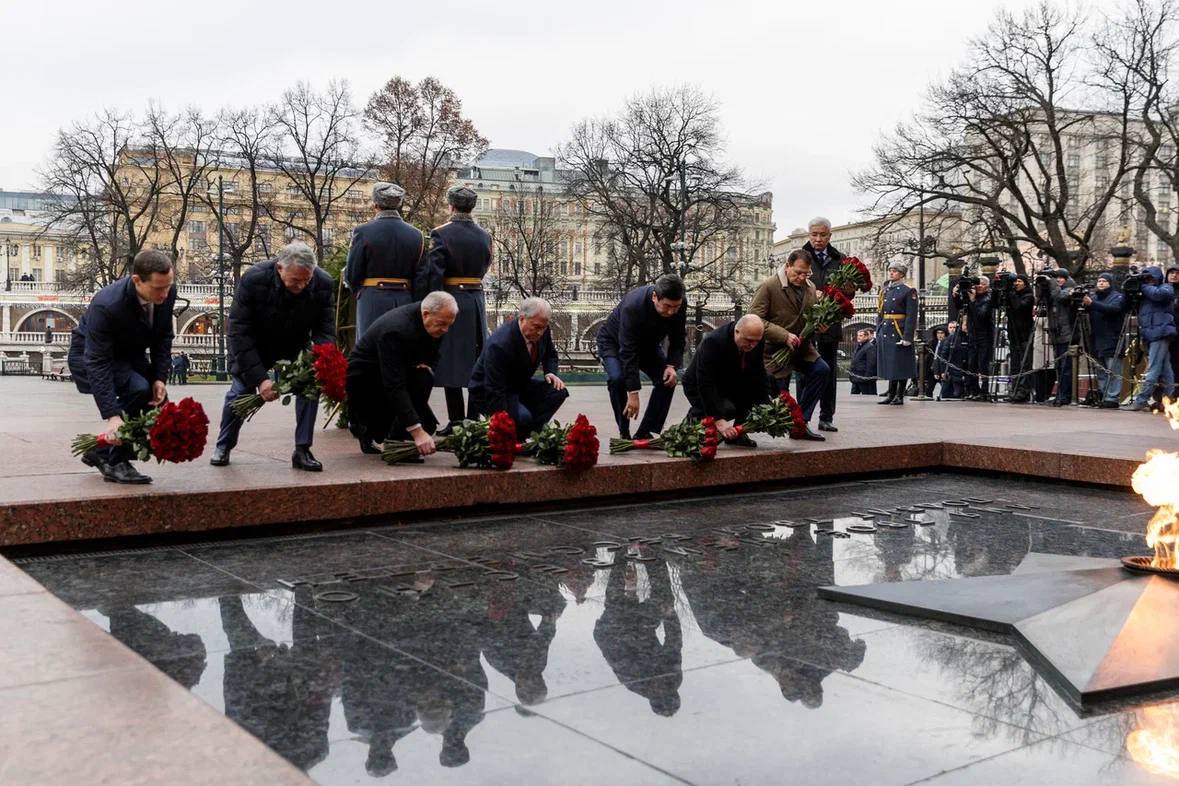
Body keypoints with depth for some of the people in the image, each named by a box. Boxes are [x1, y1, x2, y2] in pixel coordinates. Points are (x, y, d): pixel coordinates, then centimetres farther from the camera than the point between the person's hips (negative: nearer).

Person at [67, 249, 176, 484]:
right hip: (90, 357, -7)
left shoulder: (167, 292, -20)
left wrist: (160, 377, -17)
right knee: (138, 389, -31)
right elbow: (97, 363, -36)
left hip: (130, 355, 7)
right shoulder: (106, 305, -37)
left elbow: (163, 337, -4)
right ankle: (117, 463, -15)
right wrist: (112, 416, -43)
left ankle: (101, 452, 14)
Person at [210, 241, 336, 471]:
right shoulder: (253, 280, -33)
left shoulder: (323, 284, -27)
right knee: (240, 390, -2)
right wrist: (259, 378, -38)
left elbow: (325, 331, -18)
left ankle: (302, 450, -4)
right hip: (254, 346, -1)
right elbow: (239, 333, -30)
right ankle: (223, 446, 24)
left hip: (296, 347, 2)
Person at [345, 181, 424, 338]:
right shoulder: (416, 235, 2)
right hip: (405, 300, 3)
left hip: (372, 301, -3)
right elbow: (420, 275, 5)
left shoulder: (363, 232, -7)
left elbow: (351, 273, -3)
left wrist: (358, 291, 17)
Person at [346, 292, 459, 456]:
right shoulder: (396, 329, -34)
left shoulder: (433, 323, -10)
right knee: (423, 379, -28)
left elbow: (431, 356, 11)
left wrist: (426, 364, -15)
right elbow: (394, 386, -38)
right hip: (362, 378, -7)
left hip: (394, 374, 7)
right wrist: (417, 431, -44)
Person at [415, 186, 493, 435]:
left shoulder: (441, 234, -10)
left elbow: (433, 274, -13)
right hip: (476, 300, 5)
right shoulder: (484, 235, 5)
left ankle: (456, 421, 2)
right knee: (476, 362, 11)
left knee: (450, 360, 1)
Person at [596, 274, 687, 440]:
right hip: (614, 341, -5)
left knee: (668, 379, -14)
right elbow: (628, 352, -41)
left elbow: (678, 340, -10)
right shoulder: (632, 306, -41)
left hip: (648, 343, 5)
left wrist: (672, 365, -29)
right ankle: (624, 434, -15)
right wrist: (633, 394, -42)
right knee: (617, 378, -31)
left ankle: (644, 433, -6)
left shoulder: (680, 305, -25)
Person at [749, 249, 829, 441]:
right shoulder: (768, 286, -14)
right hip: (775, 350, -5)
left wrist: (819, 325, -2)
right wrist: (784, 336, -26)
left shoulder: (810, 287, 7)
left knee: (822, 370, -16)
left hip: (801, 346, 6)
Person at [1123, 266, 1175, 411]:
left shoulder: (1166, 288, 4)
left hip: (1160, 334, -8)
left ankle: (1140, 402, -16)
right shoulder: (1145, 293, 24)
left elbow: (1159, 294, -20)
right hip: (1150, 335, 8)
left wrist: (1143, 287, -6)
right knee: (1165, 371, 8)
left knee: (1152, 370, -11)